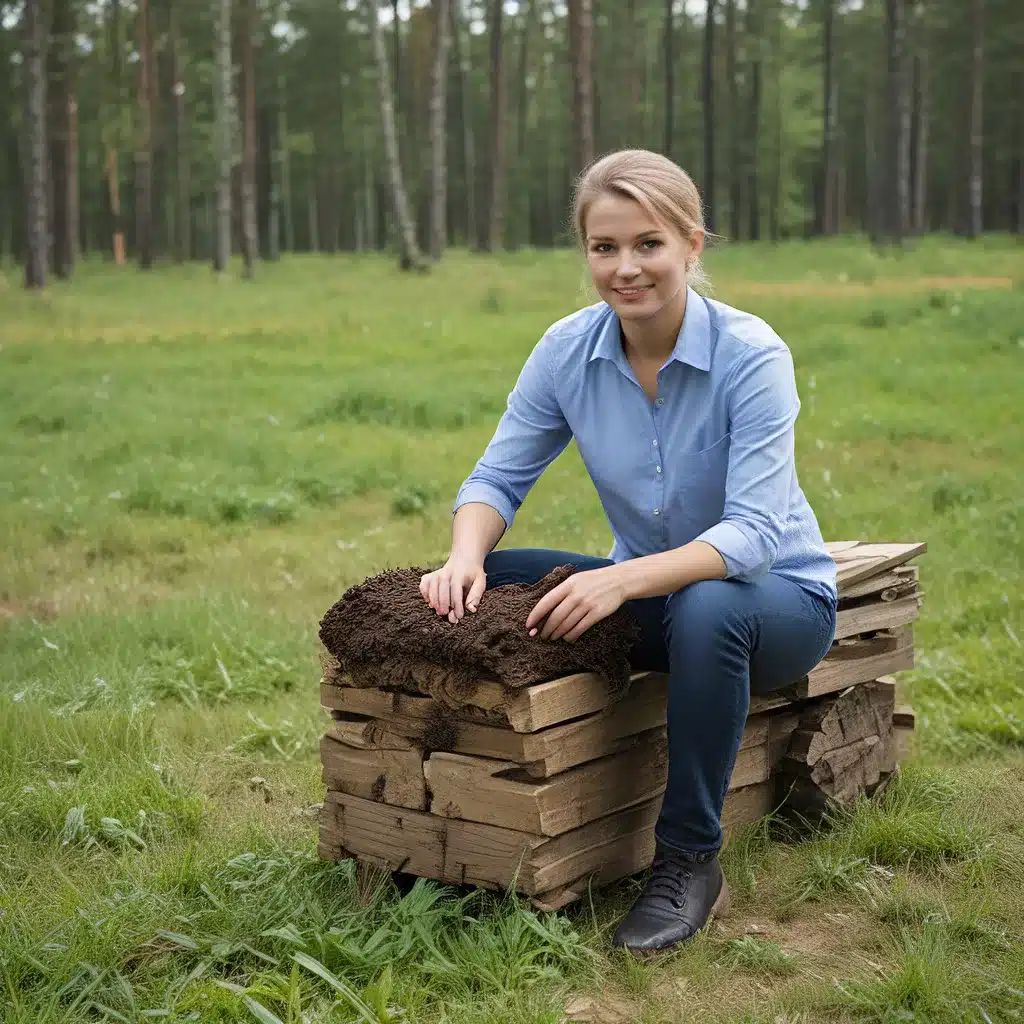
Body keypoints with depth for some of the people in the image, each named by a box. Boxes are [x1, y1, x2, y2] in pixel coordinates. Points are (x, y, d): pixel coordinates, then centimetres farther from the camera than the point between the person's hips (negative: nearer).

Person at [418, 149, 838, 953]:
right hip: (653, 598, 4)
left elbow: (753, 533, -29)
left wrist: (623, 580, -45)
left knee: (707, 608, -39)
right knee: (480, 588, -16)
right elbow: (500, 476, -4)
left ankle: (691, 863, -20)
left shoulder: (752, 354, -22)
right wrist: (466, 556, -27)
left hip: (779, 596, -4)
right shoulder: (569, 349, -9)